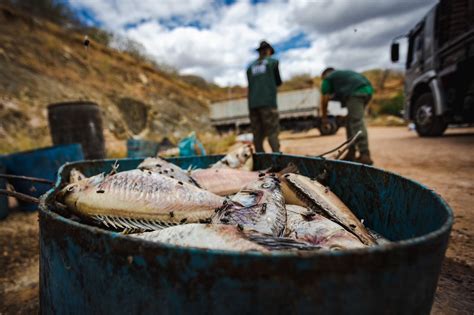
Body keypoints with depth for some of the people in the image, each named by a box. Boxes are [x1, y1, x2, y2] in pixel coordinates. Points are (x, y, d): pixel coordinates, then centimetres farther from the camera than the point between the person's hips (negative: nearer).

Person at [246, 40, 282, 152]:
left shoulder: (250, 66, 18)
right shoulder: (273, 62, 8)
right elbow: (278, 82, 13)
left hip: (253, 103, 4)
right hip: (268, 102, -4)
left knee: (257, 133, 4)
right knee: (272, 132, -7)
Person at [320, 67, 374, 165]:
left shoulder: (328, 78, 16)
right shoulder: (343, 73, 38)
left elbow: (324, 99, 13)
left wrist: (324, 117, 21)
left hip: (355, 92, -8)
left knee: (356, 122, -14)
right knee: (352, 121, 14)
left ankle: (365, 155, -23)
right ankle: (351, 153, 14)